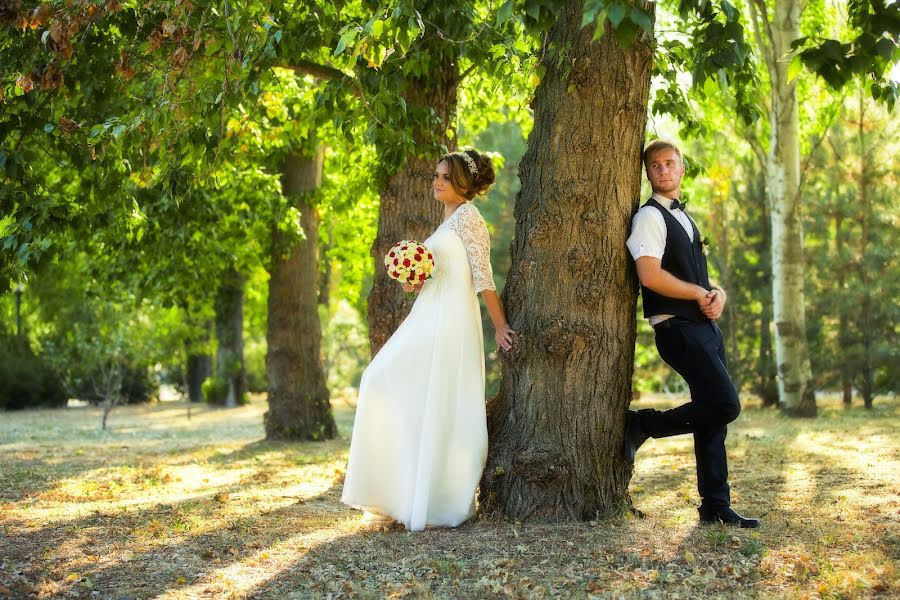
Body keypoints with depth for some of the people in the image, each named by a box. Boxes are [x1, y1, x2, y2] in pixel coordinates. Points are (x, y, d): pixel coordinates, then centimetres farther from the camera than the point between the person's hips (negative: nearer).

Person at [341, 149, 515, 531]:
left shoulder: (467, 216, -6)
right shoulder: (447, 222, 21)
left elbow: (483, 278, -13)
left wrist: (500, 326, -17)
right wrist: (418, 283, 5)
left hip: (451, 323, -9)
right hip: (430, 319, 9)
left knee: (440, 407, -9)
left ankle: (443, 502, 0)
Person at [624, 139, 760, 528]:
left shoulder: (682, 217, 20)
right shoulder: (650, 216, -8)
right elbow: (650, 276, -21)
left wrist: (718, 293, 2)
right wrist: (700, 294, -11)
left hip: (704, 325, 9)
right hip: (679, 329, -9)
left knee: (714, 414, 9)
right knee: (725, 405, -17)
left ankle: (716, 507, 16)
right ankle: (642, 425, 0)